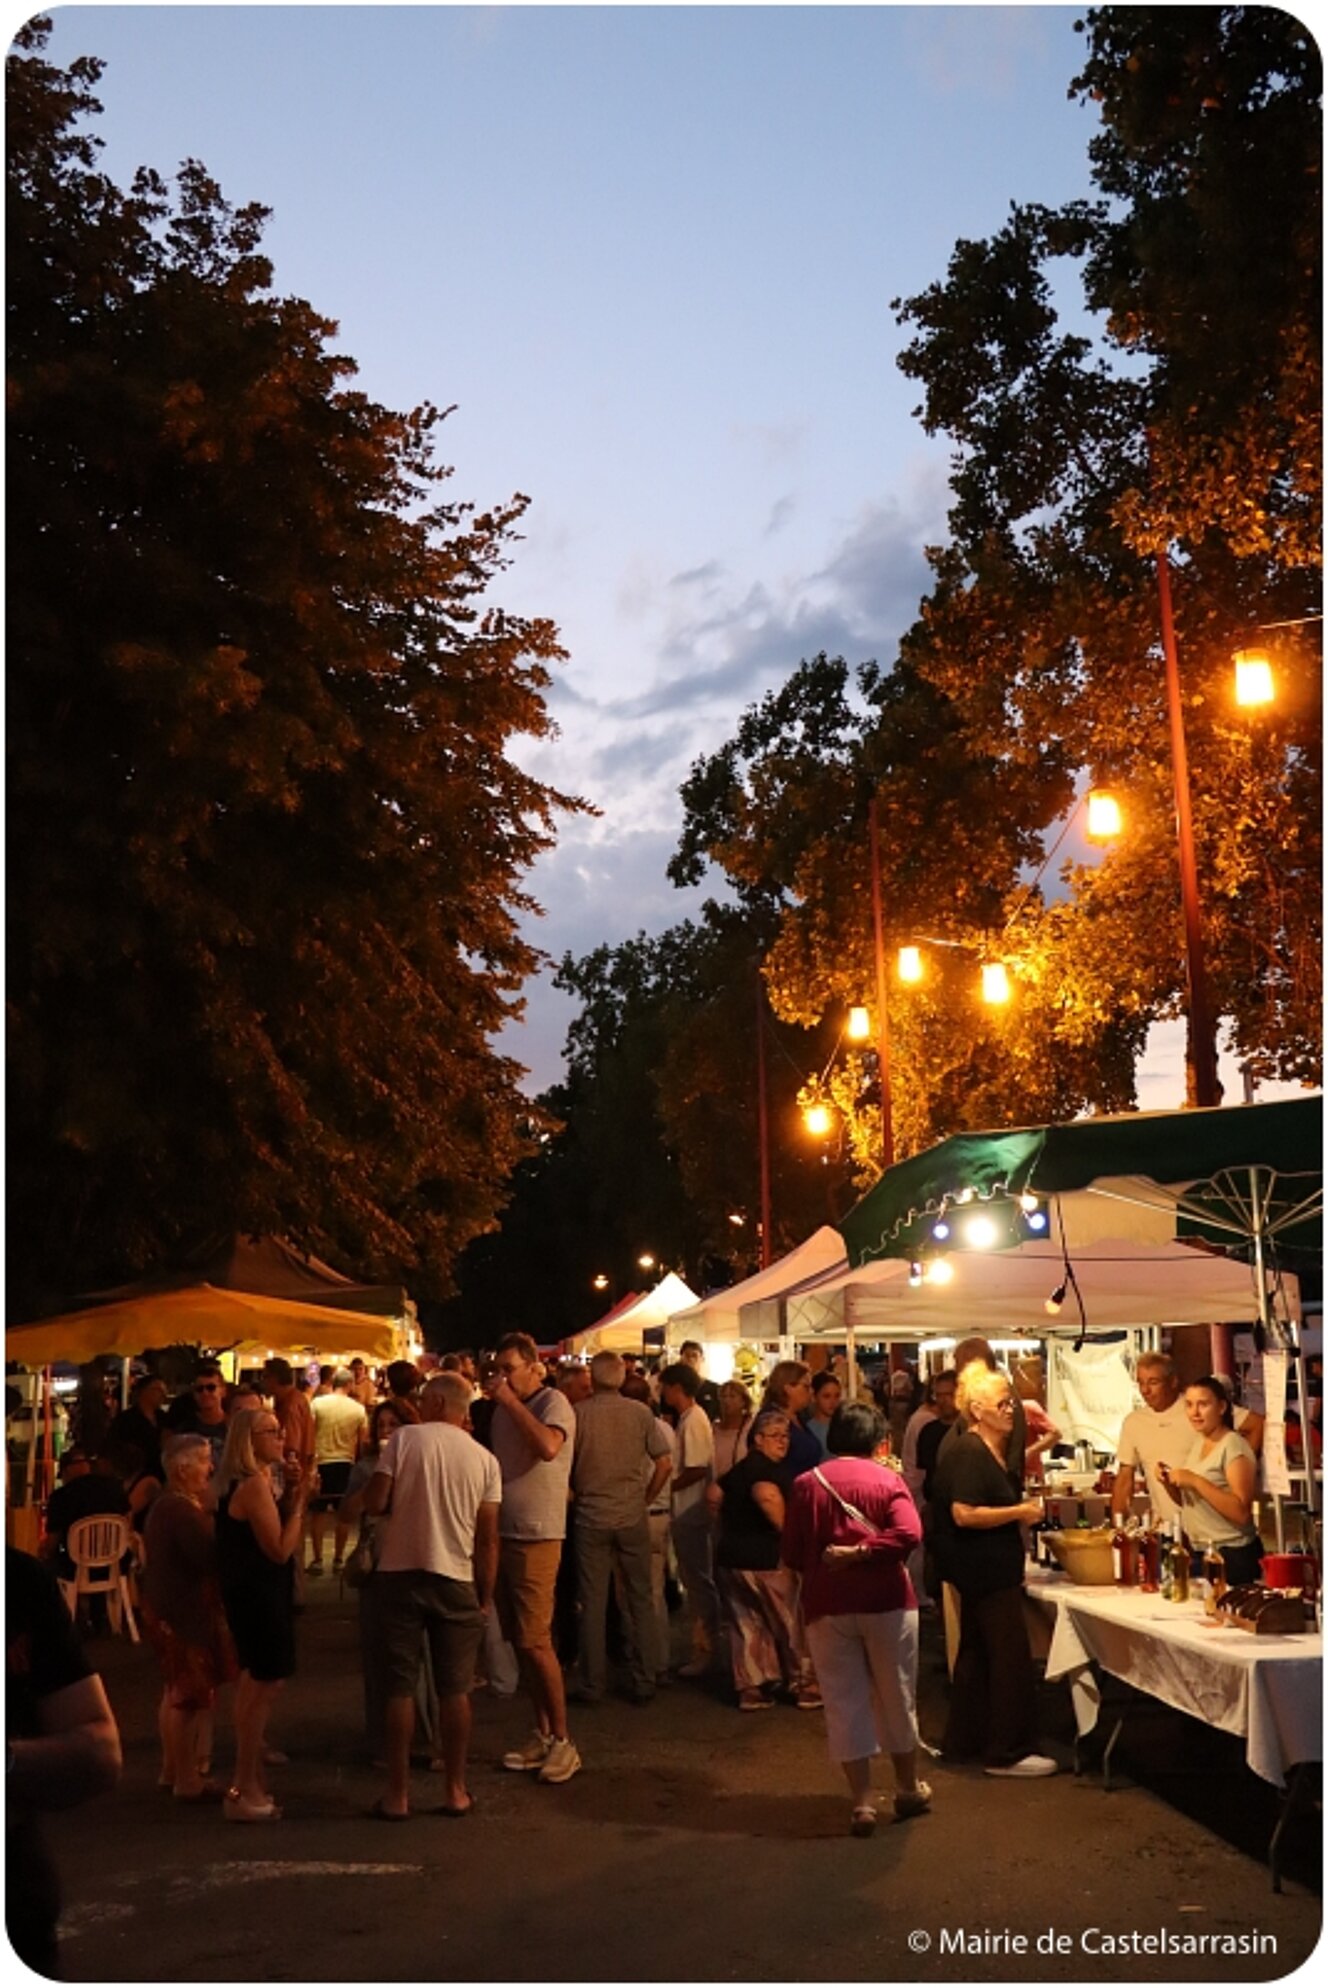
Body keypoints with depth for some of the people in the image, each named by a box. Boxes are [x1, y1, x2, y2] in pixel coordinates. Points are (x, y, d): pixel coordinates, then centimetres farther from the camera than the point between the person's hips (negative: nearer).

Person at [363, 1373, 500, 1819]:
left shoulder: (404, 1438, -6)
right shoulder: (485, 1460, 2)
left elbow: (374, 1503, -10)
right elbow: (488, 1539, 1)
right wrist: (485, 1596, 9)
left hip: (400, 1574, -2)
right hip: (457, 1581, 2)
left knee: (400, 1687, 7)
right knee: (455, 1689, 11)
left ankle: (397, 1794, 12)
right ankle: (455, 1791, 17)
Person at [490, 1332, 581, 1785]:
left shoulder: (553, 1402, -9)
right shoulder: (503, 1408, 11)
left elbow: (548, 1446, -29)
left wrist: (511, 1401, -23)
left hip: (537, 1536, -7)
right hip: (501, 1534, 7)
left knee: (535, 1641, -8)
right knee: (519, 1641, 11)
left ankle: (563, 1741, 2)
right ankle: (542, 1734, 21)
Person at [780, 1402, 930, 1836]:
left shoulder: (806, 1484, -1)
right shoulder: (888, 1480, -3)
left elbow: (791, 1555, -1)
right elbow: (908, 1533, -20)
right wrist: (859, 1552, -14)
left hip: (828, 1606, 0)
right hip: (886, 1601, 0)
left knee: (845, 1703, 7)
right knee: (896, 1698, 15)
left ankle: (862, 1802, 6)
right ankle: (908, 1790, 29)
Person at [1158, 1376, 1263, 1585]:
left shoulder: (1234, 1446, -14)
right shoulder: (1197, 1443, 9)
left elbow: (1242, 1512, -23)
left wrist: (1196, 1481, -26)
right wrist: (1170, 1482, -1)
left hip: (1233, 1557, -8)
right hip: (1199, 1552, 8)